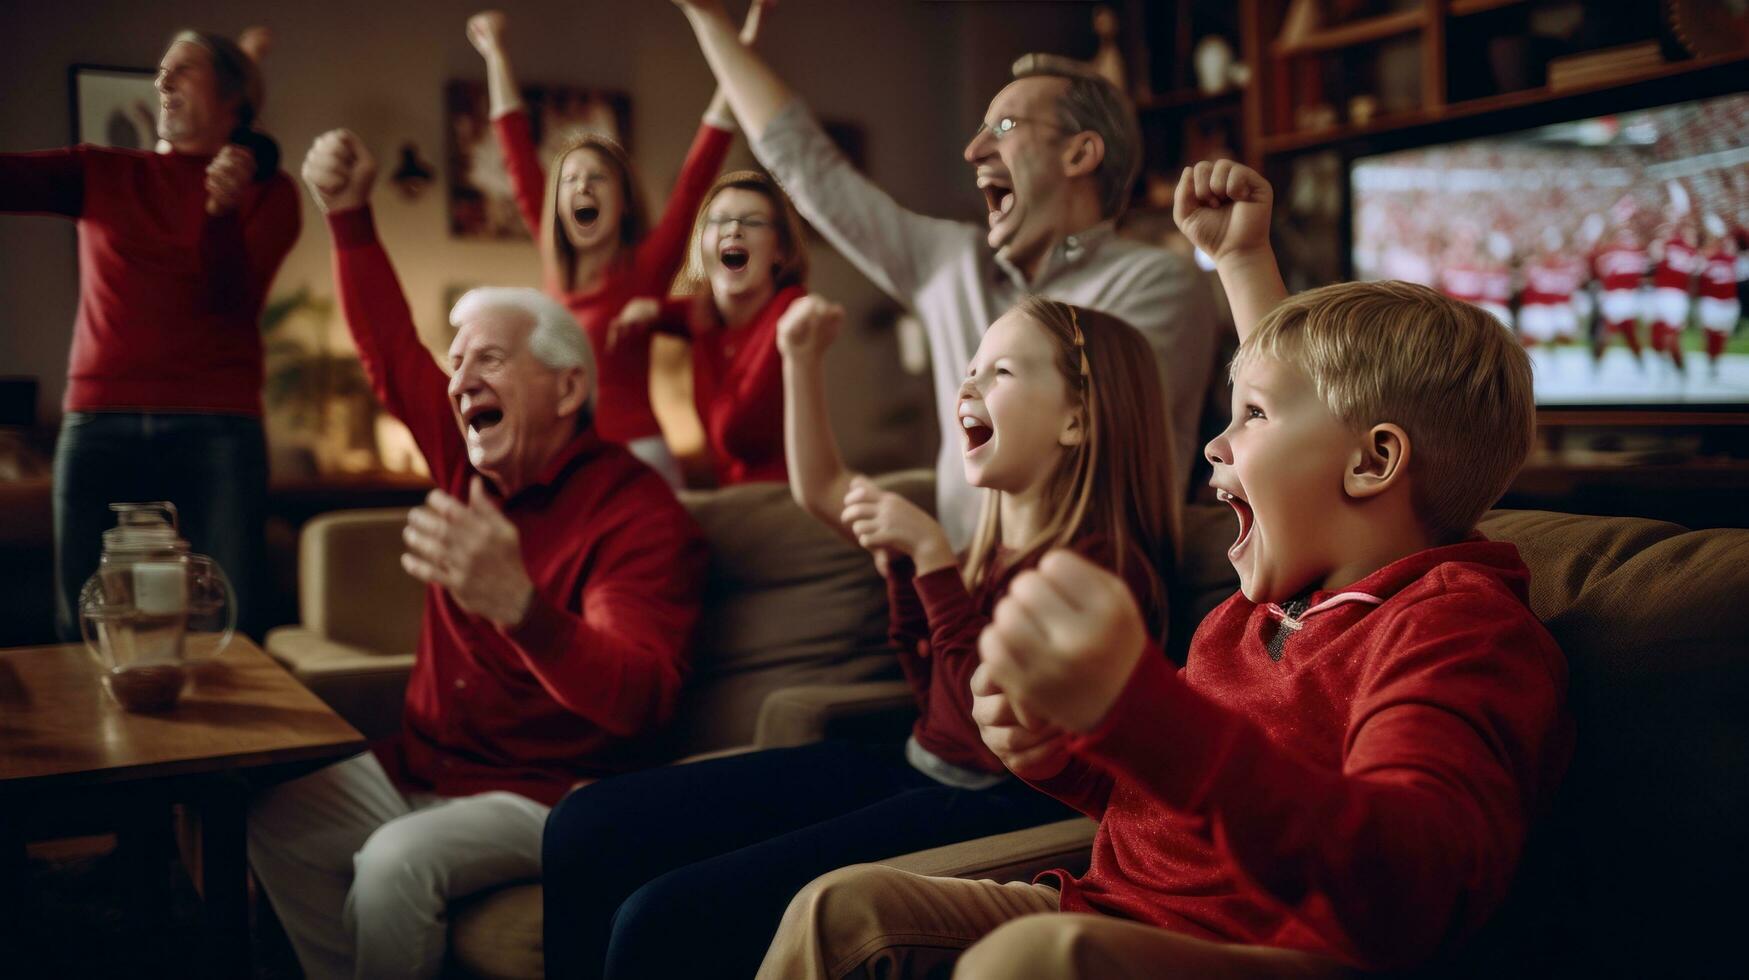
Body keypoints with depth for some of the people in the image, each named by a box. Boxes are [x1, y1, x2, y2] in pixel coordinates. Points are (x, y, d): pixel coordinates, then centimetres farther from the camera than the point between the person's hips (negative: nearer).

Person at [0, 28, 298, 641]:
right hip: (99, 426, 2)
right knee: (87, 635, 2)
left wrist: (222, 208, -19)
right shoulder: (103, 175, 15)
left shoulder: (267, 191, 10)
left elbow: (231, 301, -3)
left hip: (216, 430, -2)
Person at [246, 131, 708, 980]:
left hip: (538, 796, -7)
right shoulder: (472, 462, 4)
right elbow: (391, 354, 15)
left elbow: (640, 701, -34)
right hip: (416, 768, 8)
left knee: (396, 864, -30)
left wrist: (519, 605, -52)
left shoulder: (639, 516, -20)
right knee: (272, 822, -13)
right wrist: (348, 215, 3)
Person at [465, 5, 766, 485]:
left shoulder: (645, 267, -4)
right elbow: (520, 162, 16)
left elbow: (695, 177, -10)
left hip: (634, 458, -5)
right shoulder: (556, 266, 8)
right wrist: (497, 54, 23)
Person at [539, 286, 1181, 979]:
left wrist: (930, 556, -21)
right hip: (914, 770, 9)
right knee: (587, 826, 2)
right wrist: (802, 359, 15)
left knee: (661, 920, -19)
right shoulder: (996, 543, 10)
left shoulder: (1104, 563, -14)